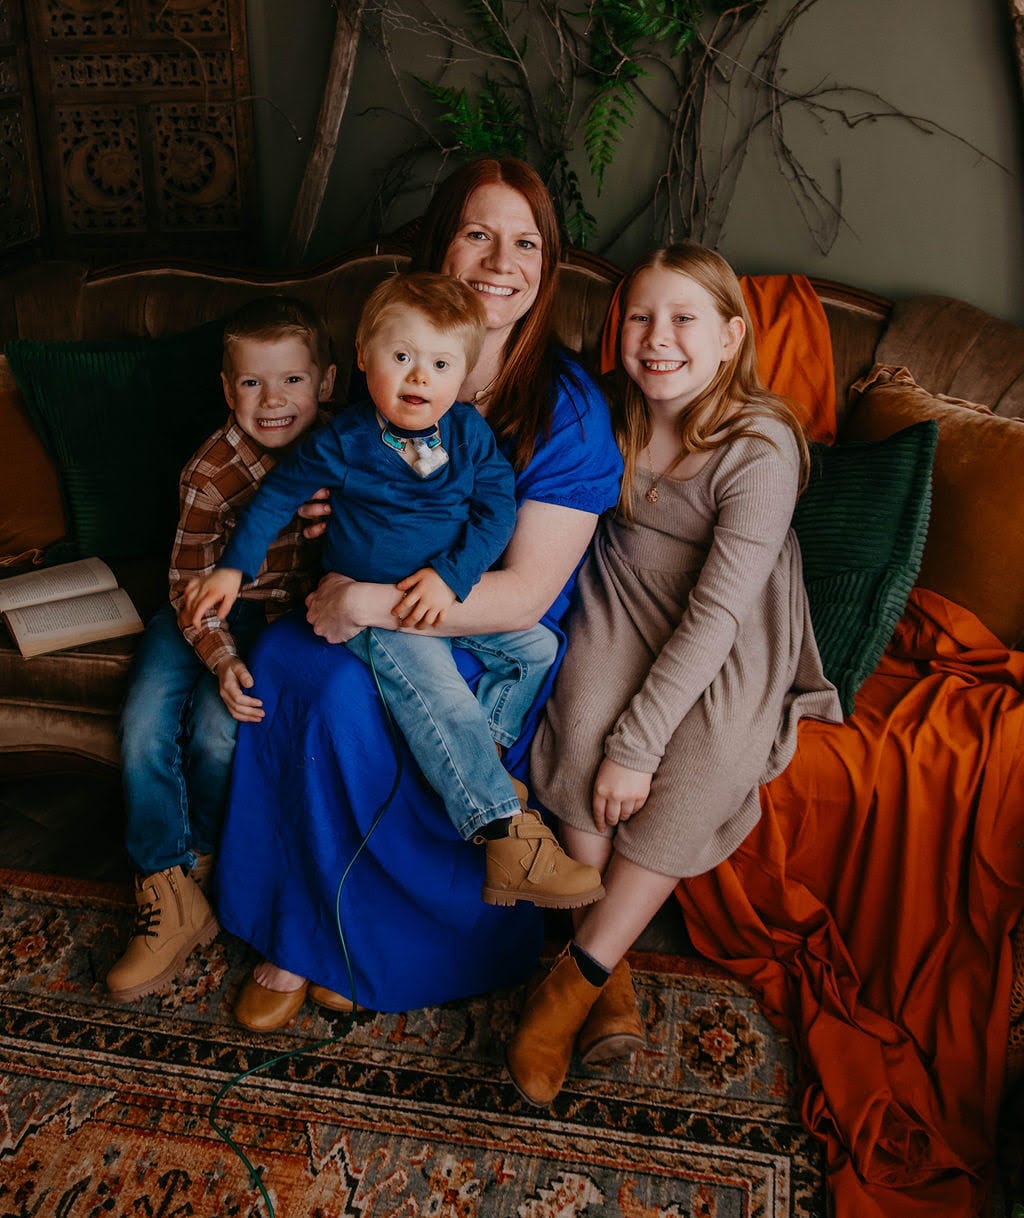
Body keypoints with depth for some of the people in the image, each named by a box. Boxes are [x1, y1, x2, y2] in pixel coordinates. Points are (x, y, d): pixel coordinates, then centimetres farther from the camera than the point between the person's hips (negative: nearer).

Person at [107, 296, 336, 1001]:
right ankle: (169, 896, -2)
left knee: (218, 731, -21)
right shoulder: (213, 470, -15)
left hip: (288, 614, -1)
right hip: (209, 613, 1)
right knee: (145, 726, -17)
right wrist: (222, 659, -26)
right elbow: (191, 582, -11)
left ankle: (201, 861, 10)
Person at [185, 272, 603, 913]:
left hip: (451, 595, 5)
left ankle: (475, 754, 0)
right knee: (431, 683, -28)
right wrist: (233, 567, 5)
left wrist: (452, 576, -18)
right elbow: (278, 496, 5)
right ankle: (506, 834, -29)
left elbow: (498, 509, -4)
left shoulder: (470, 432, -2)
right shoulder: (342, 443, -8)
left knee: (538, 645, -4)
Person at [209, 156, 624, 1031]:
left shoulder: (569, 409, -13)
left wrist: (370, 604, -23)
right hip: (384, 627, 5)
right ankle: (297, 930, -5)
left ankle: (330, 943, -2)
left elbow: (523, 596, -17)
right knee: (276, 653, -24)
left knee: (343, 689, -28)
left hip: (501, 645, -5)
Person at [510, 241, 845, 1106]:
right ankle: (613, 989, -17)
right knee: (583, 725, -27)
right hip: (623, 610, 4)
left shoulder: (761, 446, -19)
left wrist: (638, 741, -27)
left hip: (731, 643, -3)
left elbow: (717, 612, -23)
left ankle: (572, 981, -17)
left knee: (703, 770, -31)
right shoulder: (609, 414, -3)